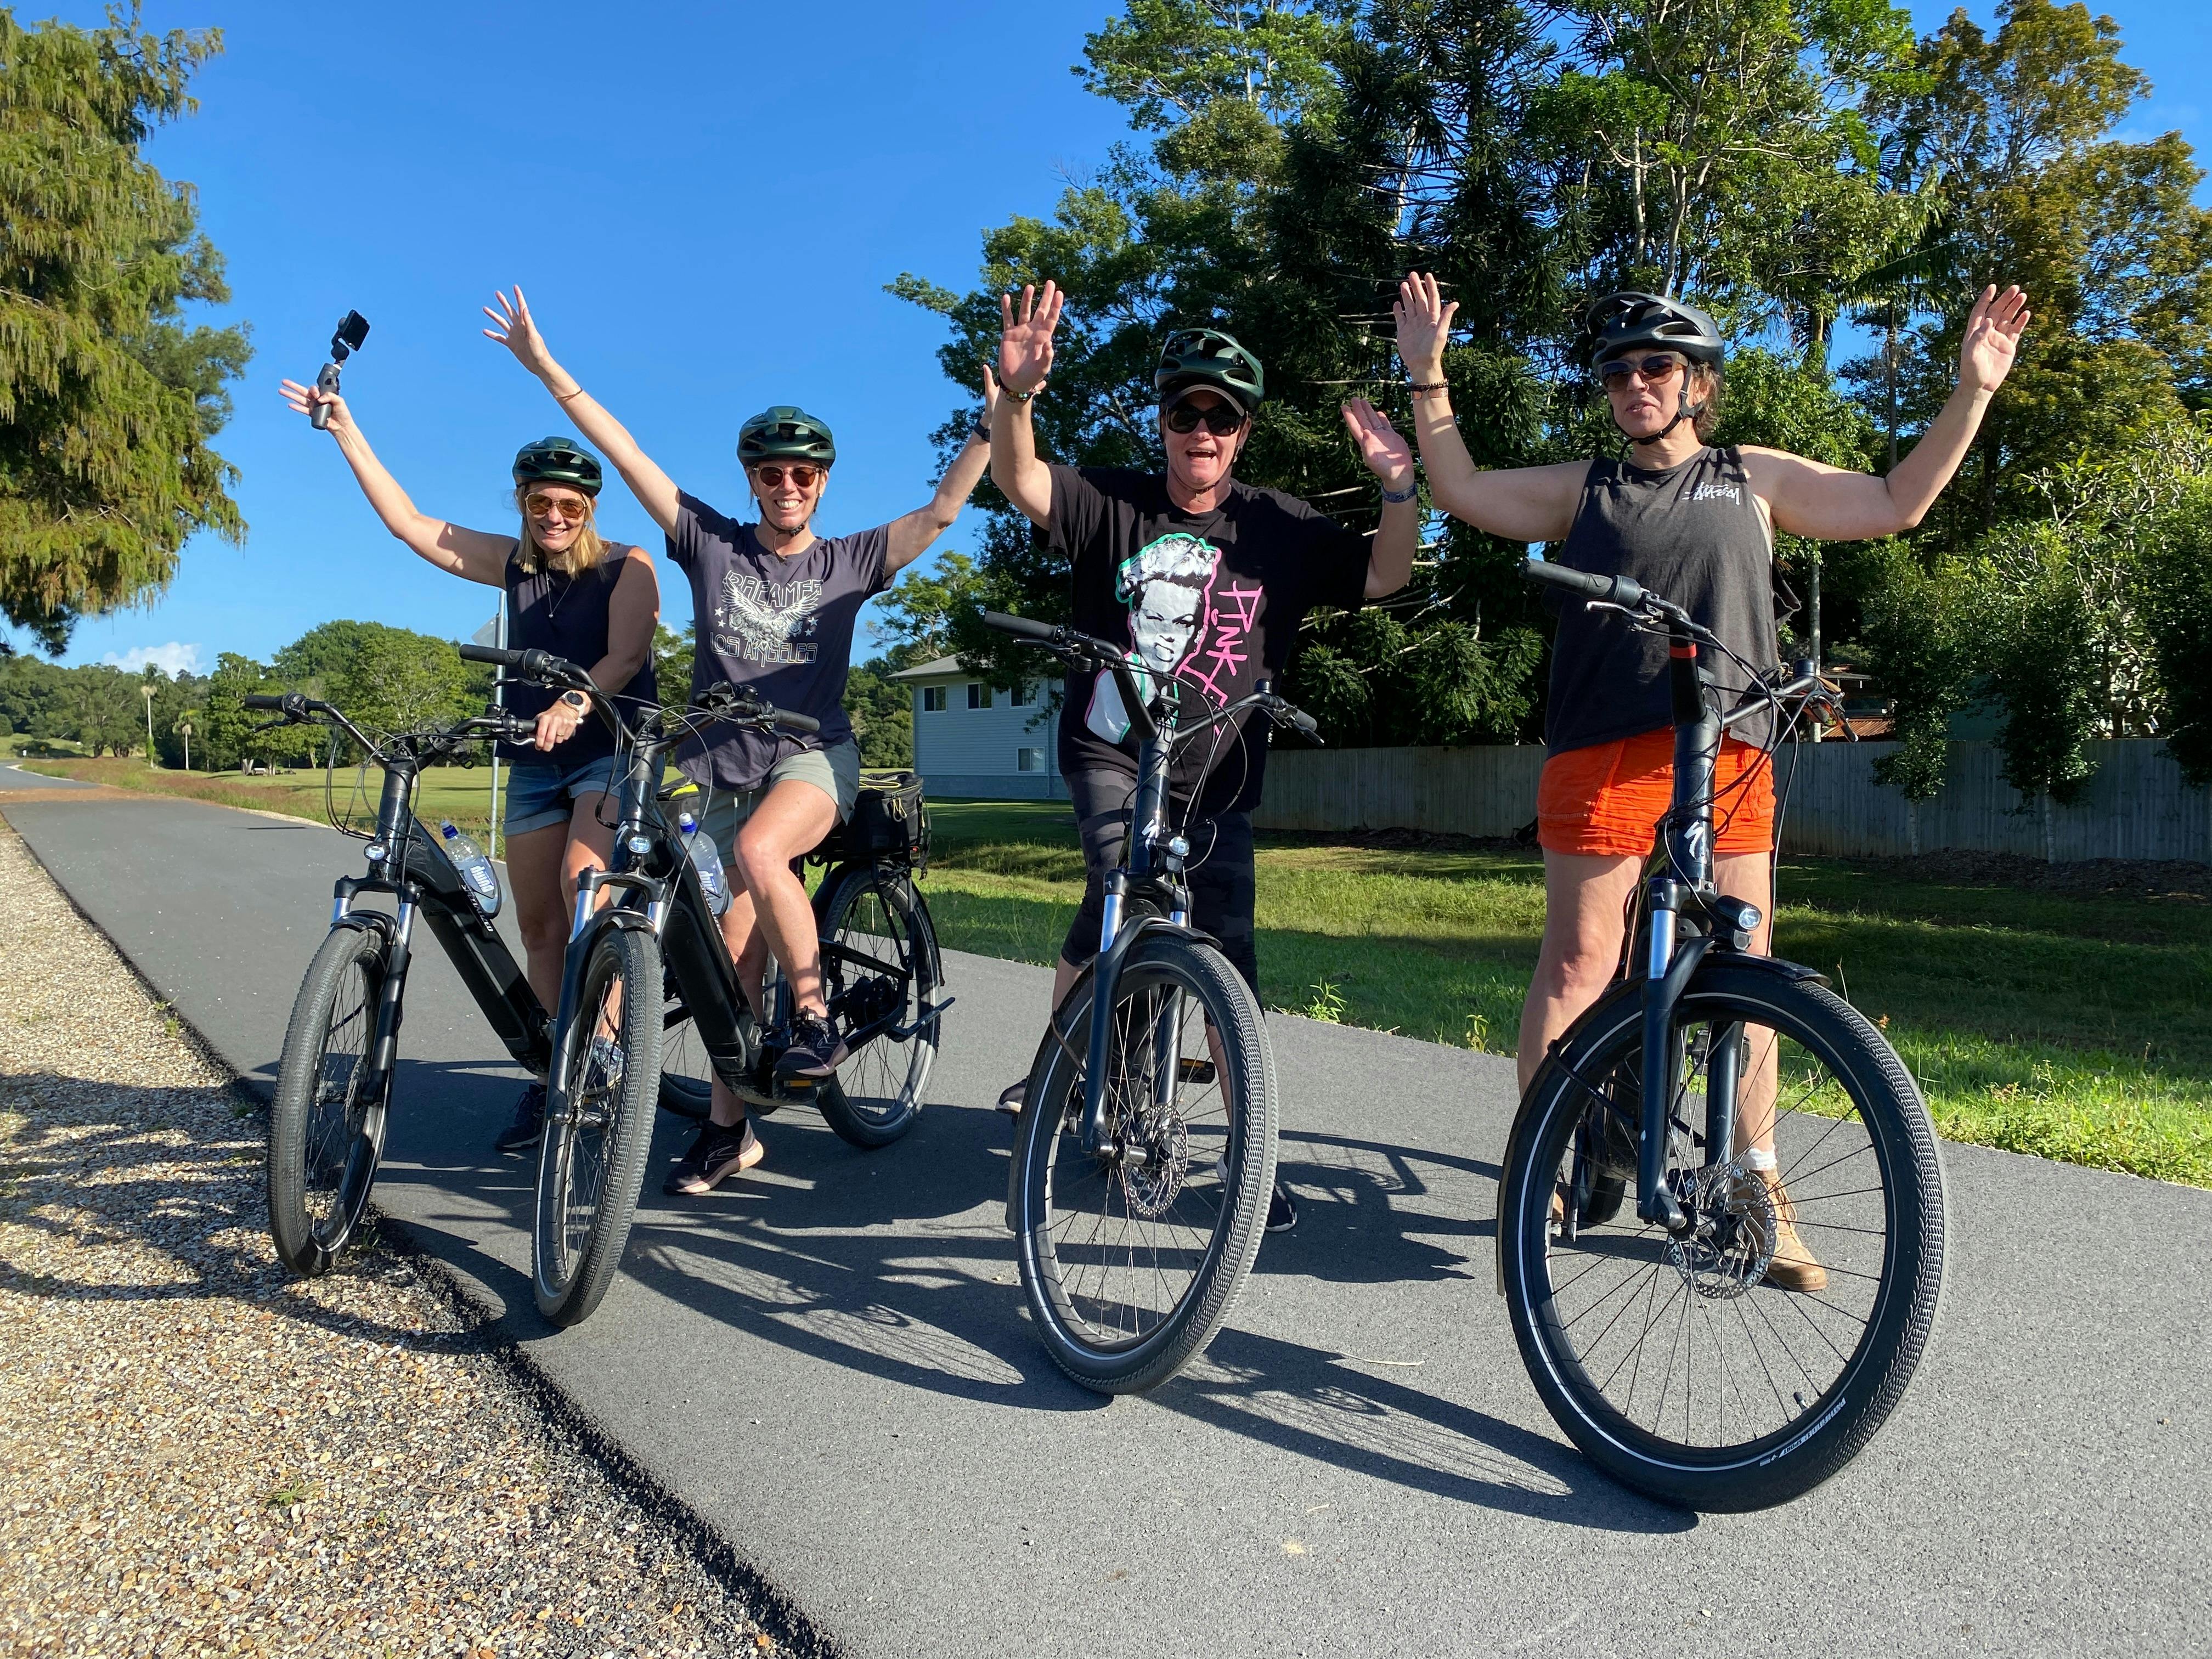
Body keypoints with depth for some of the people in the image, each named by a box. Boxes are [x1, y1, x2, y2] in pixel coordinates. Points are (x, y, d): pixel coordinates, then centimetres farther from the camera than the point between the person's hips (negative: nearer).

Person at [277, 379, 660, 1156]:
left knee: (584, 878, -30)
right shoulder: (512, 565, 10)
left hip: (611, 751, -5)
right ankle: (551, 1077, 14)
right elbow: (408, 523, 10)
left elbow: (625, 656, -18)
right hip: (534, 763, 6)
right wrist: (346, 431, 8)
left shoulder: (627, 567, -4)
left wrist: (573, 704, -36)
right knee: (538, 926, 5)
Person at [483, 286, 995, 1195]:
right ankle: (728, 1126, 14)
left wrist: (997, 417, -16)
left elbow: (943, 509, -7)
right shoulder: (710, 542, 2)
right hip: (722, 762, 2)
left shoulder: (848, 563, 0)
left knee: (759, 852, -35)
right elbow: (626, 455, 0)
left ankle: (815, 1017, -17)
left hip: (812, 753, -2)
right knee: (734, 949, 0)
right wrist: (547, 368, -2)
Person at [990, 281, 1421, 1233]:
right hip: (1111, 751, -1)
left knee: (1229, 955, -1)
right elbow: (1019, 479, -13)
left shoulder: (1280, 529, 2)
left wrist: (1398, 487, -19)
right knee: (1119, 888, -26)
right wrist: (1016, 390, -31)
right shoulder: (1113, 505, 0)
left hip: (1216, 774, 1)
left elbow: (1383, 576, -2)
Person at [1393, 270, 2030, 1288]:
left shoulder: (1754, 479, 19)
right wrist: (1428, 377, 8)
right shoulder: (1583, 489, 16)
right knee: (1579, 960, -3)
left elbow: (1896, 503, 21)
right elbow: (1462, 492, 14)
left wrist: (1971, 393, 15)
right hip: (1602, 753, -1)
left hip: (1729, 756, 2)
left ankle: (1757, 1186, 14)